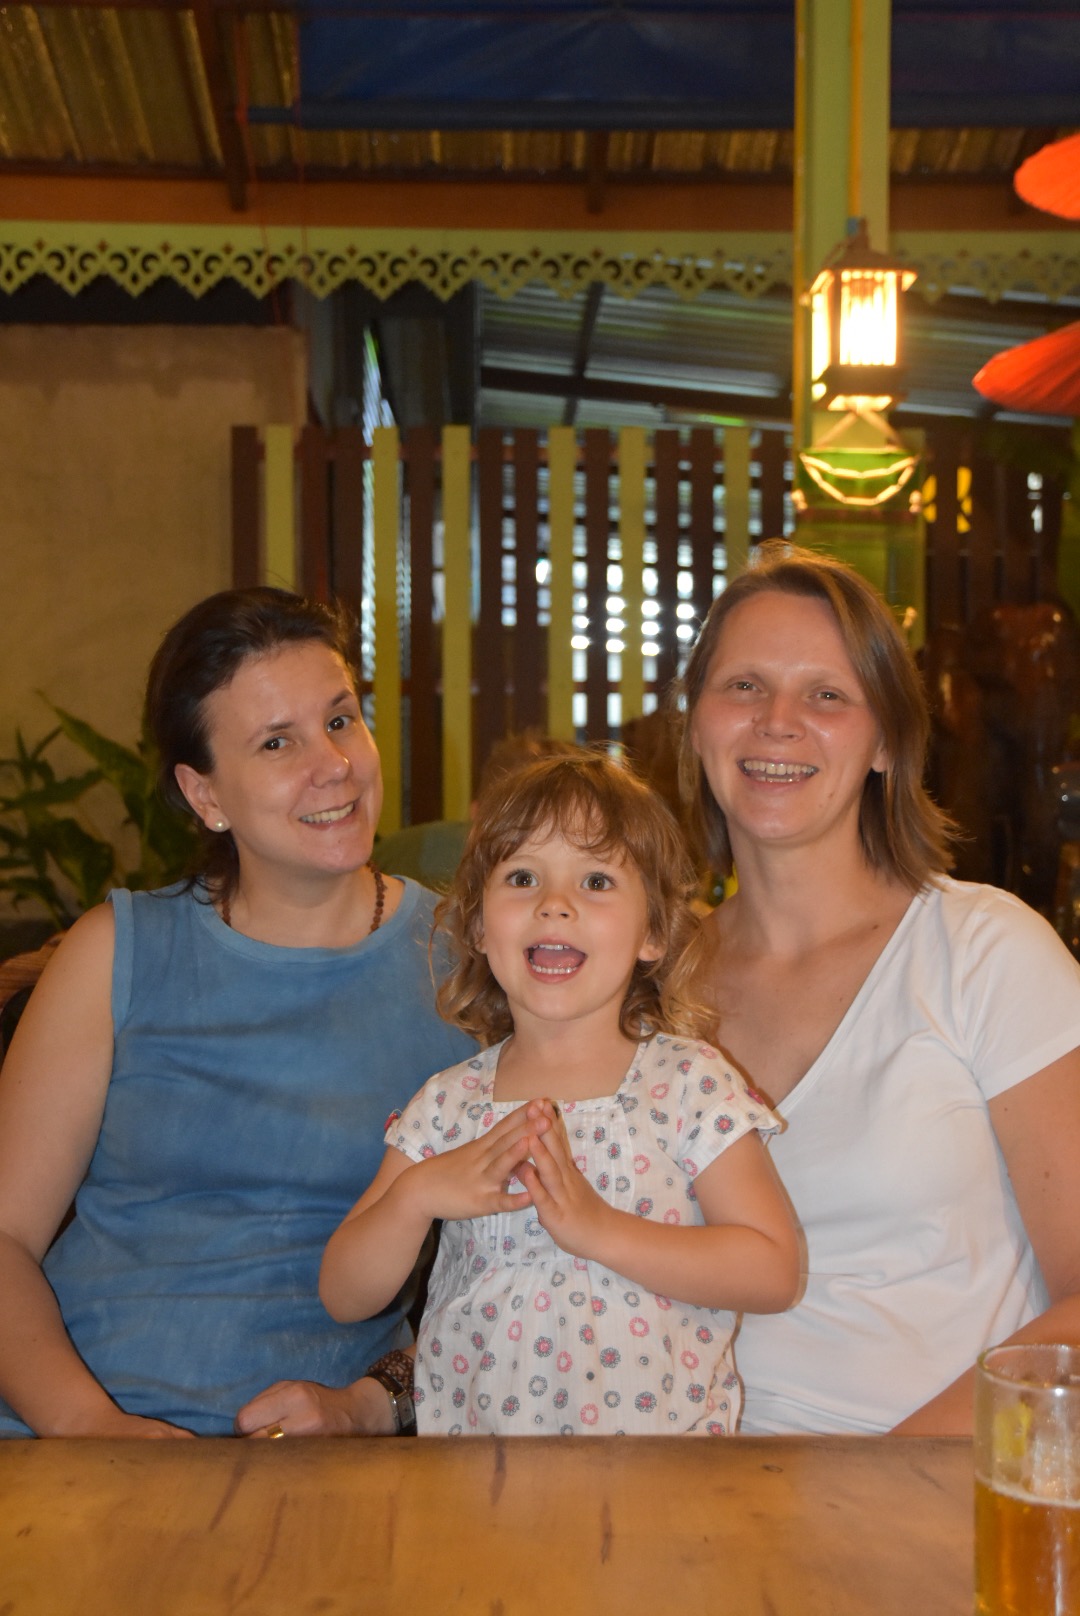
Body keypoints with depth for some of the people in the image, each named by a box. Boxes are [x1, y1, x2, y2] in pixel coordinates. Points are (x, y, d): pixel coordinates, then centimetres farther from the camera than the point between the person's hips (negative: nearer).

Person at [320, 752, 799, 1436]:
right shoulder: (447, 1105, 7)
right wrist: (418, 1194, -10)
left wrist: (599, 1228, -14)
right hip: (468, 1454, 2)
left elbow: (775, 1271, -5)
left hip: (655, 1448, -1)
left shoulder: (689, 1084, 0)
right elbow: (344, 1297, 8)